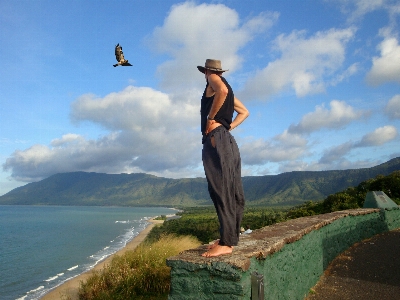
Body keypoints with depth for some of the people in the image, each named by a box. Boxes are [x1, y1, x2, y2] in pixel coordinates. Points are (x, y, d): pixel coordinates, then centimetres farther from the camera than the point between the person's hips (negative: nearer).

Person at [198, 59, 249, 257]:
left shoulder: (213, 79, 3)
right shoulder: (227, 88, 27)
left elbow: (222, 90, -21)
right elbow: (244, 112, 31)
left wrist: (211, 117, -12)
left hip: (216, 140, -9)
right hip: (227, 141, 10)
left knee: (221, 191, -13)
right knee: (231, 192, 7)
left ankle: (226, 243, -14)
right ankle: (229, 238, 13)